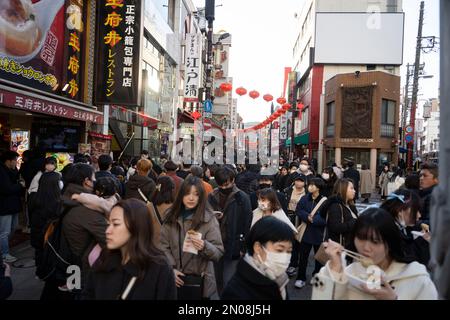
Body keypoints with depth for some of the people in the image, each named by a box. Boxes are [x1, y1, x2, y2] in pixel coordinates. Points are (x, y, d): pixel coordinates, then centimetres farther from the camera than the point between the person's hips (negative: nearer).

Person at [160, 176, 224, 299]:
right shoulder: (172, 216, 1)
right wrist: (171, 268, -11)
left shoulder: (209, 219, -10)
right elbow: (163, 246, 0)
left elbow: (219, 252, -11)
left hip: (200, 280, -2)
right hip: (176, 278, 3)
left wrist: (204, 247, -29)